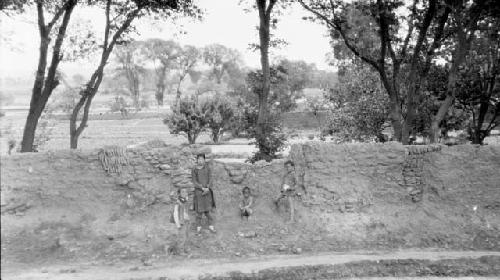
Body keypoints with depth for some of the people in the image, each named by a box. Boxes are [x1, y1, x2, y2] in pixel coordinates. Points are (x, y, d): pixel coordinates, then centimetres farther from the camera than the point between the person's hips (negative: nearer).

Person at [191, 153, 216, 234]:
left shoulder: (207, 168, 2)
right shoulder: (194, 170, -5)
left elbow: (210, 179, 1)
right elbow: (194, 182, -8)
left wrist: (207, 188, -13)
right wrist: (202, 188, -17)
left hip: (207, 191, 2)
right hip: (198, 191, -2)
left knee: (207, 209, 5)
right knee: (199, 210, 1)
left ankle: (210, 225, 17)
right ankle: (198, 227, 15)